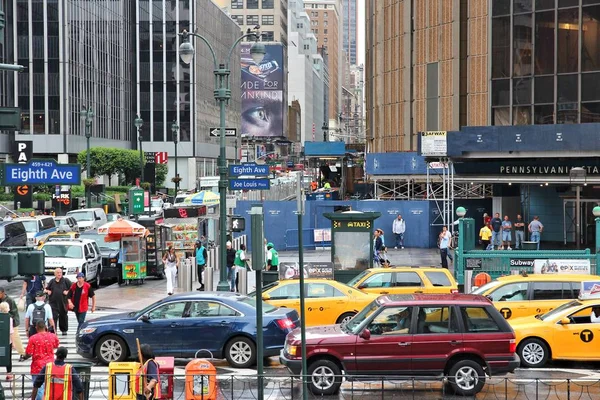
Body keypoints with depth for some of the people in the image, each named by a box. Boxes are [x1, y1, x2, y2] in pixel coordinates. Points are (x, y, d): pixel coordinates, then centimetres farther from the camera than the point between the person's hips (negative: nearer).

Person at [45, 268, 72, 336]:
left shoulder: (66, 281, 1)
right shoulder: (52, 281, 9)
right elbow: (47, 289, 19)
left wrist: (68, 292, -12)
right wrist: (48, 291, -2)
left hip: (63, 302, -1)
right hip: (53, 302, 1)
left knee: (63, 316, 11)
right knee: (53, 316, -10)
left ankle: (64, 330, 26)